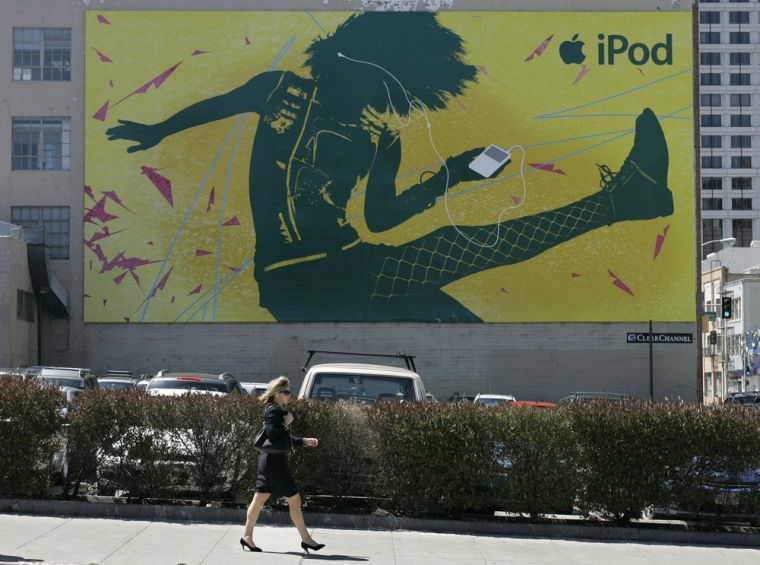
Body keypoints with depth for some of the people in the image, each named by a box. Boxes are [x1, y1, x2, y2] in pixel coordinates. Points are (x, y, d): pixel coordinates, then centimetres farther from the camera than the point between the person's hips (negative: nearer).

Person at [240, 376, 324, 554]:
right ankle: (306, 539, 1)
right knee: (294, 499, -3)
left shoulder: (279, 411, 15)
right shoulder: (273, 411, -15)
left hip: (269, 461, 10)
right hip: (274, 461, -10)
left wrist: (305, 441, 16)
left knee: (259, 499, 10)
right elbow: (272, 435, -26)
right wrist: (286, 423, -17)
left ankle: (247, 536, 14)